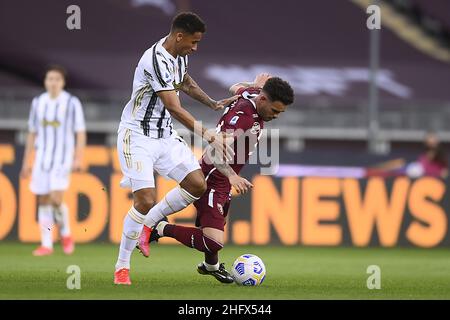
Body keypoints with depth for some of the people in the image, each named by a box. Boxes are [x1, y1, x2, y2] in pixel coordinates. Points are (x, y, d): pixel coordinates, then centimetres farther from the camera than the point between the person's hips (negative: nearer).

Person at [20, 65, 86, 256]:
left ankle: (66, 233, 8)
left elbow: (81, 133, -3)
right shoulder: (38, 102, 8)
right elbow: (32, 133, 15)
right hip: (42, 158, 4)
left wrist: (78, 159, -12)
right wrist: (26, 162, 14)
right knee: (43, 201, 3)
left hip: (63, 158, -4)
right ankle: (46, 244, 9)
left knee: (56, 199, -17)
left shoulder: (72, 103, -4)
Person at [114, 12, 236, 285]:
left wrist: (214, 104, 20)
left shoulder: (180, 55, 4)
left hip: (165, 135, 9)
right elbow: (175, 109, -29)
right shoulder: (157, 61, -25)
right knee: (146, 201, -17)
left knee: (198, 184, -4)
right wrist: (209, 137, -30)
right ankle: (122, 267, -3)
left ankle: (149, 222, 16)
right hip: (138, 136, -9)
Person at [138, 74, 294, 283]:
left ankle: (211, 266, 59)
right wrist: (232, 176, -51)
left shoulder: (252, 94, -3)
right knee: (213, 242, -23)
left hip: (223, 181, 10)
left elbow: (236, 89, 22)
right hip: (211, 184, -10)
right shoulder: (242, 117, -30)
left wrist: (256, 84, 38)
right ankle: (162, 229, -5)